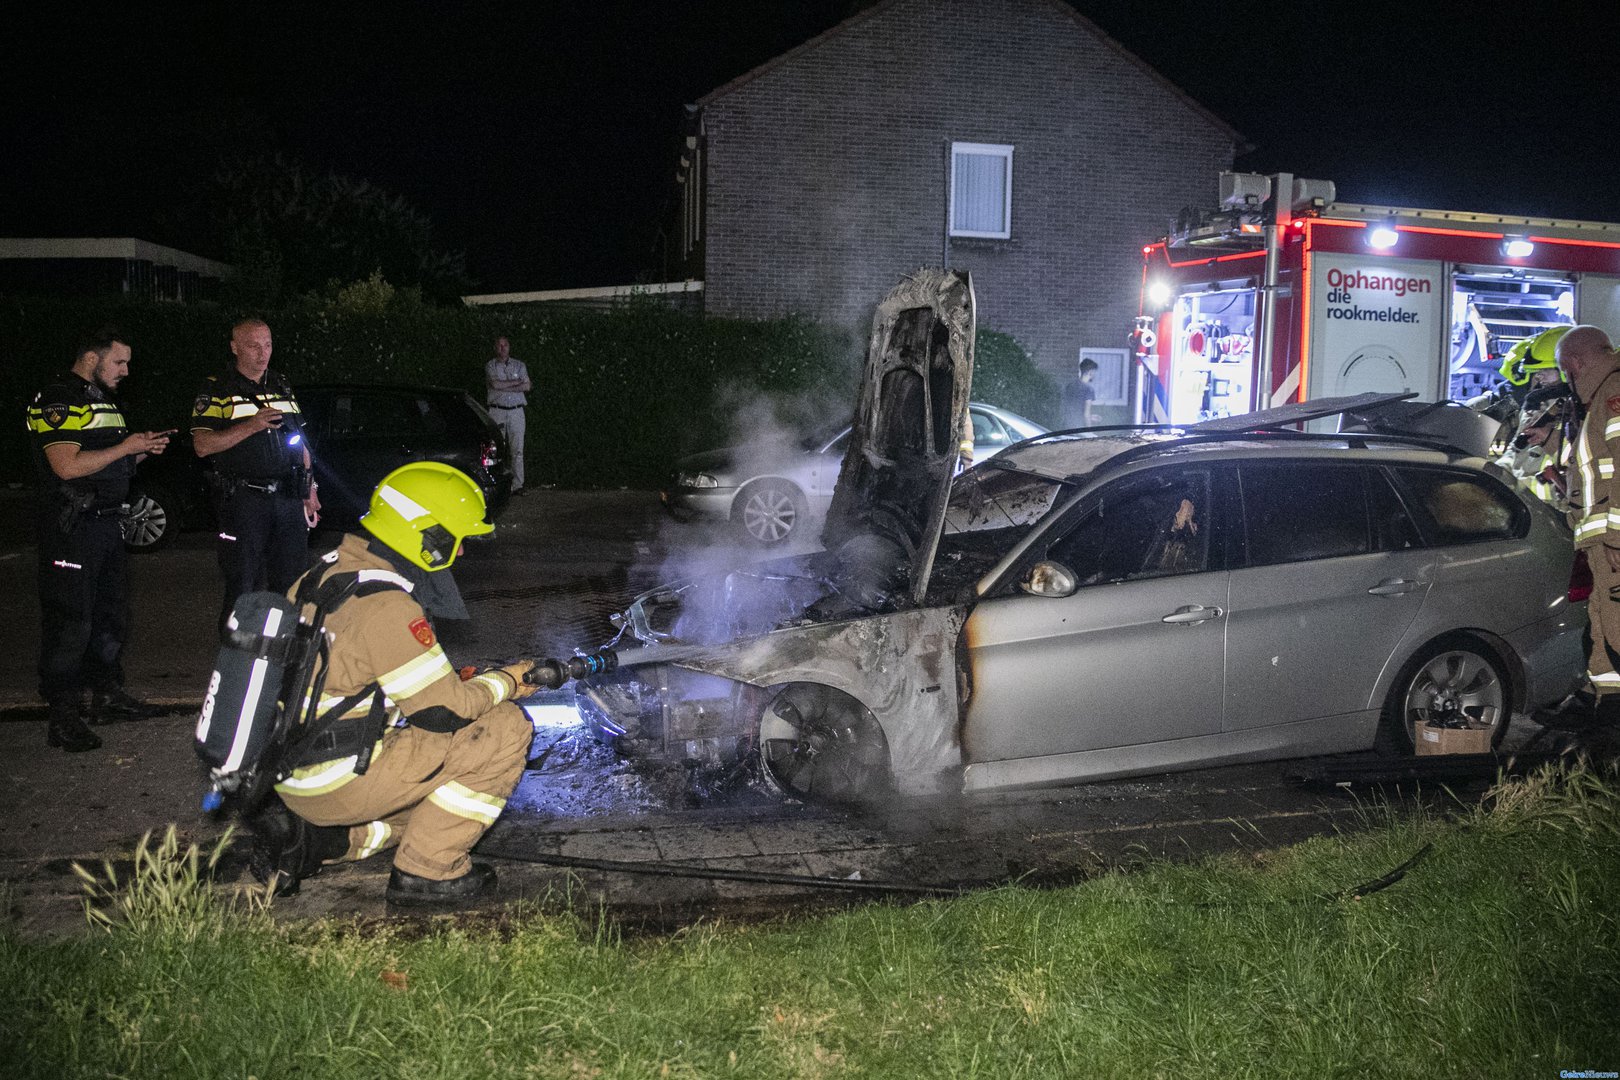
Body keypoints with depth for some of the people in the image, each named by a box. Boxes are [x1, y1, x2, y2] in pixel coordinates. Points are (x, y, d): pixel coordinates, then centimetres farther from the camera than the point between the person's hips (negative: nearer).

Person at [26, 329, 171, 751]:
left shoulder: (103, 400, 18)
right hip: (71, 527, -10)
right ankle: (62, 717, -2)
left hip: (108, 523, 10)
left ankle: (108, 694, 29)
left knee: (112, 615, 16)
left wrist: (142, 448, 6)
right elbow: (67, 465, -23)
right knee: (70, 621, -7)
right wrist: (125, 447, -17)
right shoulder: (57, 400, -13)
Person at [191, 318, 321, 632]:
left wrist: (309, 489, 15)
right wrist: (250, 426, -22)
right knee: (243, 587, -1)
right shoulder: (217, 389, -2)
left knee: (292, 582, 9)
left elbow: (300, 443, 20)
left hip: (288, 499, 5)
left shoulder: (281, 385, 15)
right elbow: (202, 445, -13)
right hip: (243, 499, -5)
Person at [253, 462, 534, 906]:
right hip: (339, 782, -9)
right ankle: (426, 871, -1)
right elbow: (445, 710, -17)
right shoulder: (387, 609, -23)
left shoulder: (324, 573, 6)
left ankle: (314, 839, 11)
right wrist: (507, 681, 0)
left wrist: (450, 677, 14)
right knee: (507, 728, -8)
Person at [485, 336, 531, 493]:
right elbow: (495, 384, -10)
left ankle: (517, 484, -3)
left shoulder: (519, 365, 14)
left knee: (517, 449, -3)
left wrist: (504, 387, -6)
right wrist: (516, 382, -3)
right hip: (497, 411, -2)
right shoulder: (490, 366, 8)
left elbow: (526, 387, 0)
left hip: (516, 411, 2)